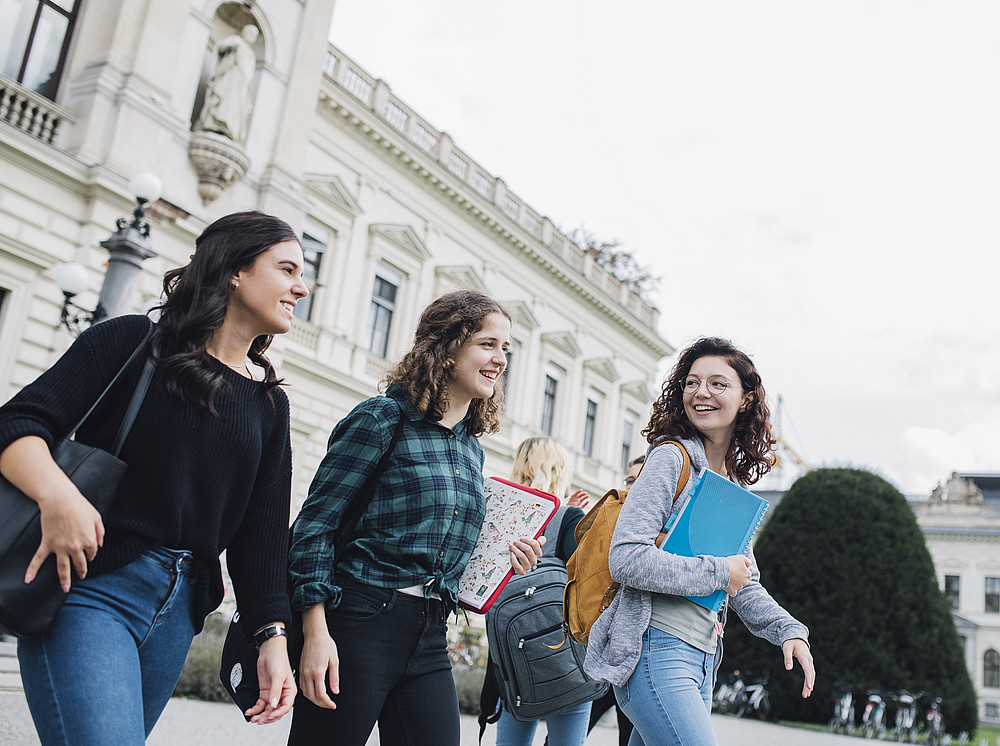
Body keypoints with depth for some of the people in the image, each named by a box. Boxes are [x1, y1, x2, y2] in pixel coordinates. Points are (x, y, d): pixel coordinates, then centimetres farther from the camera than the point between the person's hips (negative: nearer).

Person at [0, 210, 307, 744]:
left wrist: (271, 636, 2)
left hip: (179, 613, 6)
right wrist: (57, 494, -28)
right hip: (90, 589, -5)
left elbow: (262, 533, 10)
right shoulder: (132, 342, -1)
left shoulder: (270, 404, 12)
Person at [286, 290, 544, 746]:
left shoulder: (472, 450, 15)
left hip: (429, 639, 7)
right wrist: (316, 631, -18)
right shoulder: (384, 418, -6)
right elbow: (315, 523, -10)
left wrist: (501, 561, 4)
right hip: (359, 623, -6)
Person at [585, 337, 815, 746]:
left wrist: (788, 630, 5)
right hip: (657, 651, -8)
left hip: (702, 659, 8)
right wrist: (719, 573, -11)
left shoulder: (734, 482, 16)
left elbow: (745, 584, 22)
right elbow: (626, 559, -19)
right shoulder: (672, 458, -8)